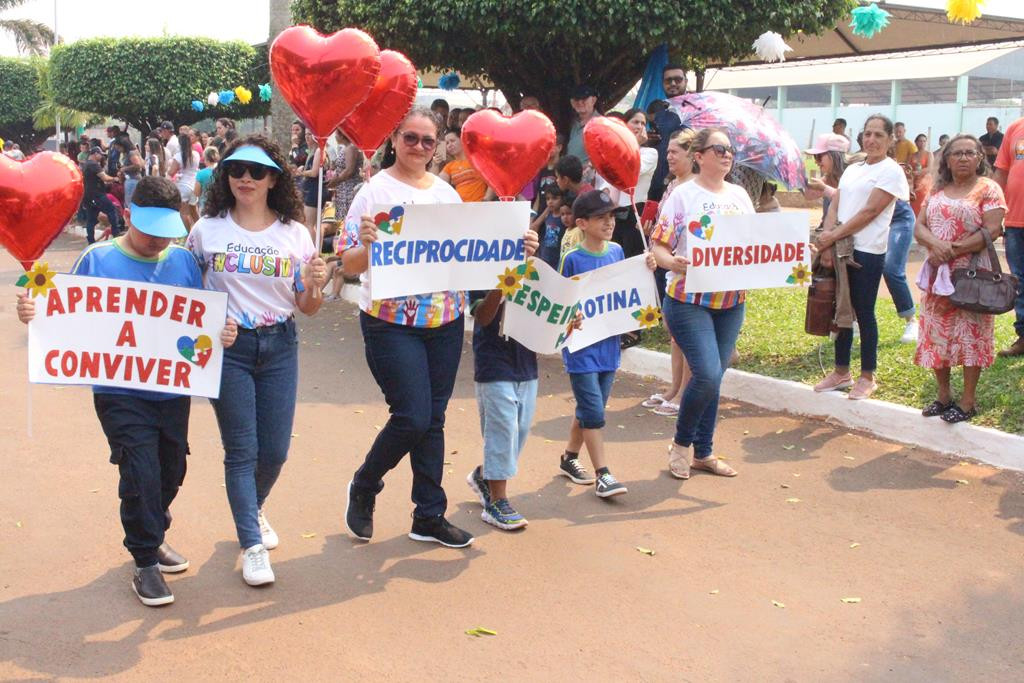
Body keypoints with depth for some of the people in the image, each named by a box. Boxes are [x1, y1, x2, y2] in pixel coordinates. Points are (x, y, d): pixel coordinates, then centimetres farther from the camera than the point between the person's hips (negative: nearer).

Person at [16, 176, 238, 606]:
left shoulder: (183, 261, 2)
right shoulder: (97, 259, -4)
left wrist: (224, 333, -16)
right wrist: (33, 313, -18)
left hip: (174, 390, 4)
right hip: (120, 394, -4)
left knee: (171, 471, 15)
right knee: (141, 474, -9)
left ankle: (151, 537, 41)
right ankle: (145, 562, 10)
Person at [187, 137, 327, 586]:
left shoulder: (294, 233, 3)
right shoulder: (207, 229, -1)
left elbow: (307, 308, 6)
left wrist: (315, 285, -16)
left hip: (279, 347, 2)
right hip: (226, 346, -2)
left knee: (275, 450, 8)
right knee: (241, 449, 0)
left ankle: (253, 507, 39)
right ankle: (252, 545, 9)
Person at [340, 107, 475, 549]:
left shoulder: (447, 193, 11)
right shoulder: (375, 191, -5)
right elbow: (349, 265, -9)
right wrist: (366, 244, -30)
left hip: (445, 321, 5)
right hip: (391, 323, -5)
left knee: (433, 418, 9)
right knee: (413, 416, -10)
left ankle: (429, 516, 20)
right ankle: (363, 487, 18)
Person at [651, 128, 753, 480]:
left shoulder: (740, 195, 11)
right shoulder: (683, 195, -6)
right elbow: (658, 244, -9)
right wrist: (674, 262, -29)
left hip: (731, 301, 6)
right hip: (689, 300, -6)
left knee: (712, 377, 11)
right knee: (707, 374, -14)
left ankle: (703, 452, 24)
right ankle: (681, 444, 9)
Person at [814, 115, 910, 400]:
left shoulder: (891, 171, -5)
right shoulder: (853, 169, 16)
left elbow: (869, 211, -13)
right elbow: (835, 205, 8)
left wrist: (834, 236, -15)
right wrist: (827, 238, -9)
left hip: (868, 251, -6)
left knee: (864, 313, 0)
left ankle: (867, 377, 11)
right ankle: (841, 372, 21)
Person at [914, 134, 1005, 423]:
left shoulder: (988, 189, -3)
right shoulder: (937, 191, 13)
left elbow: (992, 230, -13)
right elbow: (919, 226, 5)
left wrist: (952, 250, -17)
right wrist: (936, 244, -16)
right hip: (937, 275, 5)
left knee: (970, 334, -2)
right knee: (937, 334, 8)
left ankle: (968, 400, 8)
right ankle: (943, 394, 21)